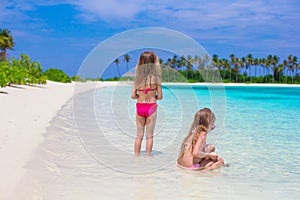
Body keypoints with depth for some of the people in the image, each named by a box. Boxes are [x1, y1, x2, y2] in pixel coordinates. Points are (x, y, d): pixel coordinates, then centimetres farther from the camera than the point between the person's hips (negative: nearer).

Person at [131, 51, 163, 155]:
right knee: (149, 136, 8)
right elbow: (160, 96, -7)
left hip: (139, 107, 2)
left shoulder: (138, 77, -3)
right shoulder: (155, 77, -9)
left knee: (139, 135, 13)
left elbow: (133, 96, -3)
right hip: (151, 107, -2)